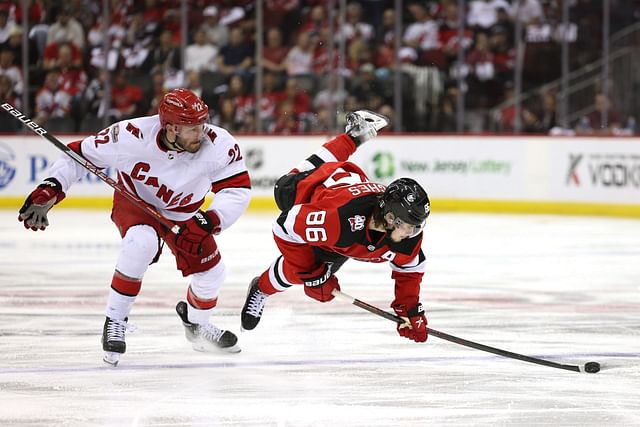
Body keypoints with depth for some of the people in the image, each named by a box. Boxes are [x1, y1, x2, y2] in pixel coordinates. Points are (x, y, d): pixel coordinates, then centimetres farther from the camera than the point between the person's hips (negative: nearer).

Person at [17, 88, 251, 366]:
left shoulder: (217, 144, -31)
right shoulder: (132, 136, -34)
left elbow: (238, 189, -26)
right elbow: (80, 154, -22)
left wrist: (212, 219, -42)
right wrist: (50, 189, -31)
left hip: (183, 213, 4)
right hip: (134, 203, -3)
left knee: (210, 271, 2)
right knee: (142, 242, -34)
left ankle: (196, 324, 37)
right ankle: (115, 321, -17)